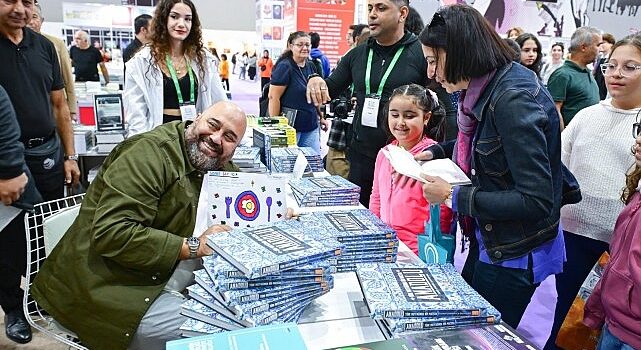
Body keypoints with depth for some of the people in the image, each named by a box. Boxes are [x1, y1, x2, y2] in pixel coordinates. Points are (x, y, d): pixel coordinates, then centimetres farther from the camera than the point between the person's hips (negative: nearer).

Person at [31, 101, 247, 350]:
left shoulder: (219, 166, 5)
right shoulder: (153, 151, -19)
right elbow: (110, 232, -28)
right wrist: (193, 247, -25)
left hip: (159, 279, 8)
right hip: (107, 286, -8)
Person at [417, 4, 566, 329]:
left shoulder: (514, 99, -27)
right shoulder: (484, 89, -2)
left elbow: (536, 202, -28)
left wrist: (454, 197, -23)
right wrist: (437, 152, 4)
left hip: (515, 257, -8)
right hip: (486, 241, 8)